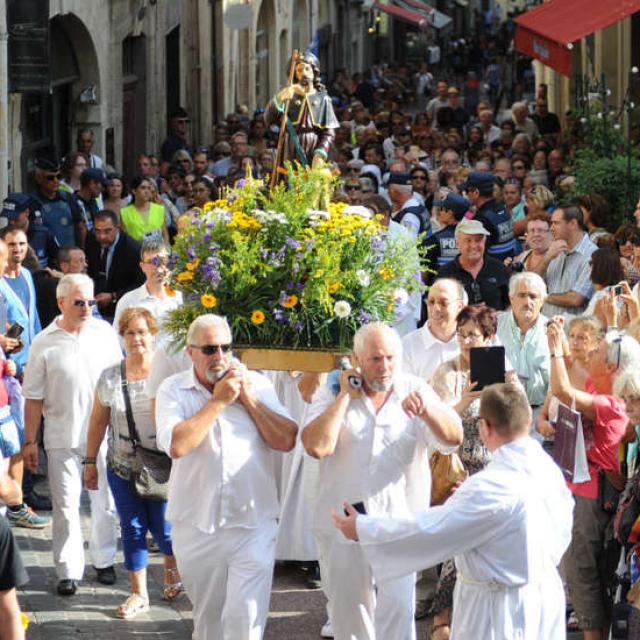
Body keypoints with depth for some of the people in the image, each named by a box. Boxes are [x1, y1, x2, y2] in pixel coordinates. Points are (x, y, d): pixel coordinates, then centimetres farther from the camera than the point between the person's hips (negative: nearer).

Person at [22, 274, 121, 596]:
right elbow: (34, 397, -1)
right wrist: (30, 441, -2)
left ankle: (104, 560, 25)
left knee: (104, 502, 10)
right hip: (62, 437, -2)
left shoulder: (104, 332, 1)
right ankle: (69, 570, 10)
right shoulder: (45, 343, -4)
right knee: (66, 506, 2)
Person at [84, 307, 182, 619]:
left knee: (163, 526, 4)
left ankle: (172, 569, 36)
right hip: (122, 467, 3)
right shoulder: (109, 378, 1)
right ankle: (139, 593, 16)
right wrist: (90, 461, 8)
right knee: (132, 528, 6)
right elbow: (98, 421, 8)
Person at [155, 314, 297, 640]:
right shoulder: (173, 390, -1)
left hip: (253, 524, 0)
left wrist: (248, 397, -9)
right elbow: (176, 445, -19)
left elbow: (287, 440, -5)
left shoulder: (256, 384, 4)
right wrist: (219, 400, -14)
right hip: (196, 525, 0)